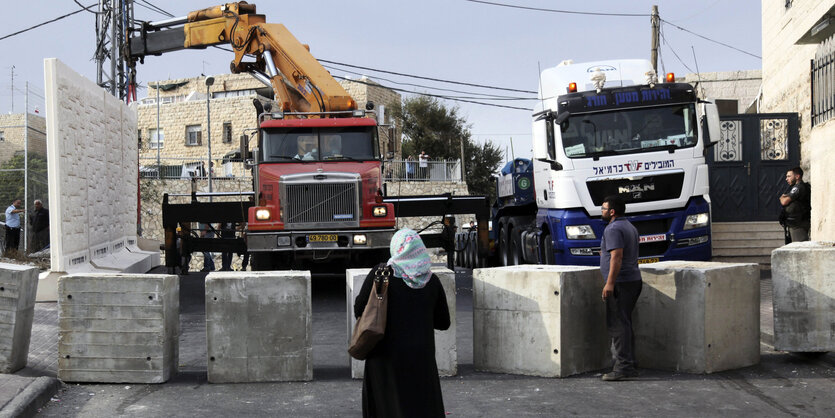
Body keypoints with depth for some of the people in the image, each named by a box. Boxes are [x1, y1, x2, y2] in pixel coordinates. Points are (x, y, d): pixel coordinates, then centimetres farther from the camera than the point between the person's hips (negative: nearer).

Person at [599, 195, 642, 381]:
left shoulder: (613, 229, -12)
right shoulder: (629, 226, 19)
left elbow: (617, 256, -21)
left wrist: (610, 283, -24)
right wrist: (606, 253, 41)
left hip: (621, 282, -10)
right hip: (634, 280, 10)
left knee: (618, 324, -9)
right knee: (625, 323, 13)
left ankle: (623, 367, -11)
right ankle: (629, 365, 15)